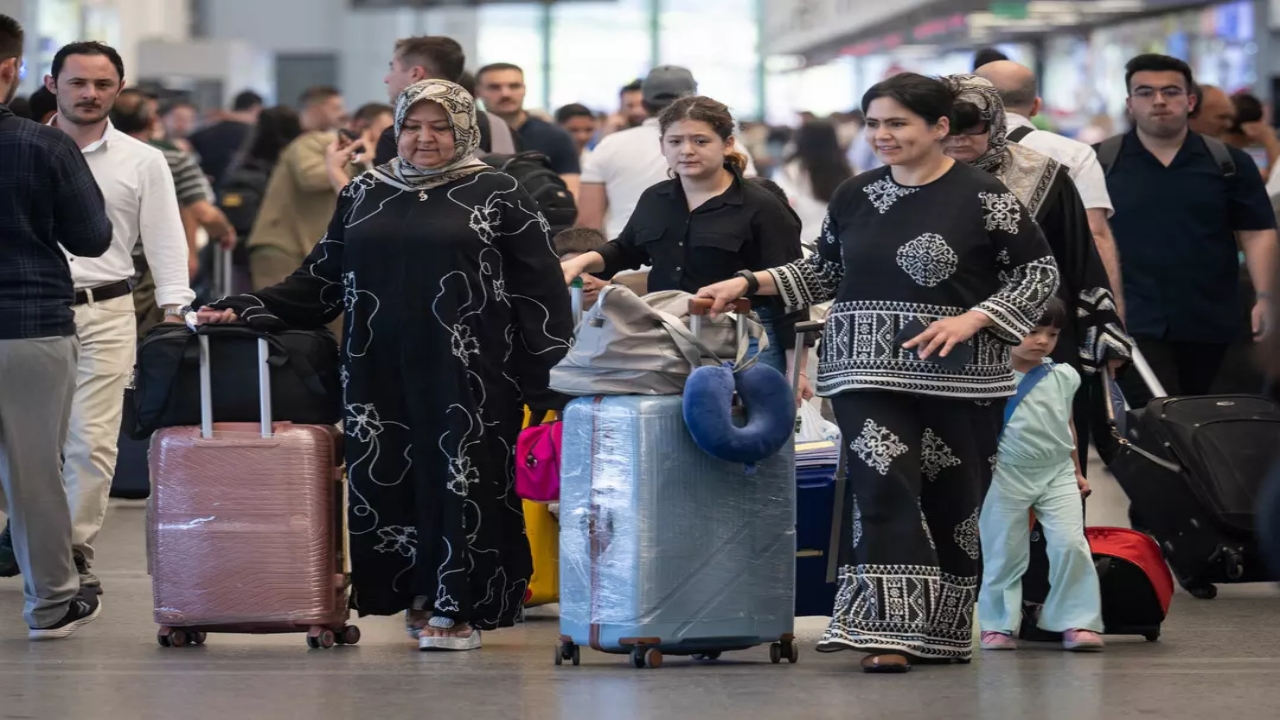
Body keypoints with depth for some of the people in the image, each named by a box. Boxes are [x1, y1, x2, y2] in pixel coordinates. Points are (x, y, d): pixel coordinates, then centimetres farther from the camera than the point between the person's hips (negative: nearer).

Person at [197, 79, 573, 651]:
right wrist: (247, 311, 4)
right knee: (387, 485, 0)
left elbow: (540, 292, 1)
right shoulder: (363, 196, 15)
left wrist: (549, 382, -7)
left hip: (468, 377, -3)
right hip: (381, 376, 3)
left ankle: (459, 606, 5)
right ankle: (421, 596, 13)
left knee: (462, 482, -5)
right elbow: (320, 282, 16)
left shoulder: (497, 195, 4)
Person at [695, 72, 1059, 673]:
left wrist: (971, 320, -14)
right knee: (883, 487, -13)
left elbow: (1038, 274, -2)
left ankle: (940, 630, 18)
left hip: (957, 376, -2)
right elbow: (824, 273, 22)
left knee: (950, 499, 3)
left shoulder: (981, 197, -4)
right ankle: (888, 630, -16)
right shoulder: (854, 197, 10)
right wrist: (750, 284, 11)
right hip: (868, 371, 2)